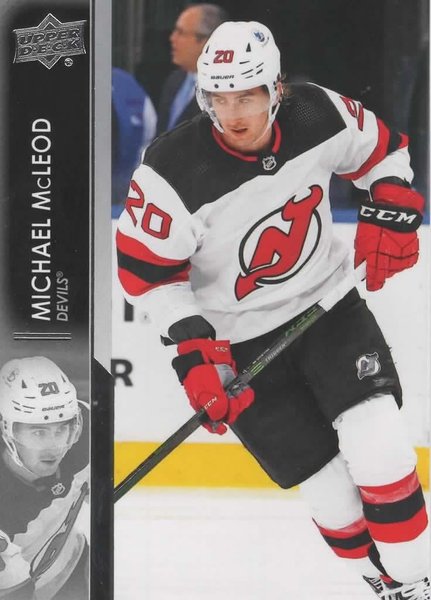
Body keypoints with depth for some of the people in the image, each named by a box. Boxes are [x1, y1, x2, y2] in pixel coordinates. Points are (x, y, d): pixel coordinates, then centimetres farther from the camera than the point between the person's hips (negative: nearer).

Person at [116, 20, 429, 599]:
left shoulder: (320, 115, -15)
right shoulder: (172, 173, -25)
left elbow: (382, 151, 6)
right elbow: (146, 272, -15)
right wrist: (195, 352, -20)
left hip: (328, 299, 2)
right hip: (240, 338, -2)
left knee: (375, 438, -15)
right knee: (327, 481, -5)